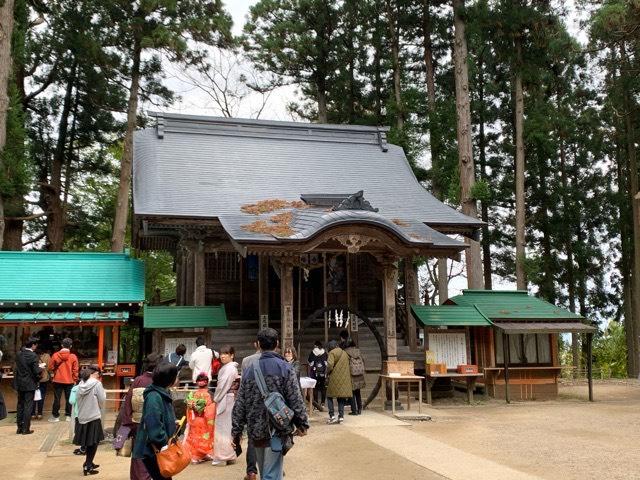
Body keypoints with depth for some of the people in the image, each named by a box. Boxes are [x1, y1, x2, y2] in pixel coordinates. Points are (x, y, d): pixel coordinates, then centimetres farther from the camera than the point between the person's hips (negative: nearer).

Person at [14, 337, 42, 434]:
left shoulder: (19, 354, 2)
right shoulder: (33, 355, -17)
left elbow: (17, 367, 11)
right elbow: (36, 371, -17)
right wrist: (41, 368, 3)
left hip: (19, 384, 6)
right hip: (29, 384, -6)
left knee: (20, 405, 14)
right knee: (28, 406, 1)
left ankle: (19, 428, 19)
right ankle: (26, 429, 3)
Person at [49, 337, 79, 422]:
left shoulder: (55, 355, -7)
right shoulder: (73, 356, -8)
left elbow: (51, 367, 1)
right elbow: (75, 370, -4)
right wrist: (75, 380, 7)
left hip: (58, 380, 0)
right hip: (69, 381, 0)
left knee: (57, 398, 8)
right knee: (68, 399, 8)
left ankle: (55, 416, 13)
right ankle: (68, 416, 10)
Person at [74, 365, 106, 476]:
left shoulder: (81, 384, 2)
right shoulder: (97, 384, -14)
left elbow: (77, 400, 6)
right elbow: (102, 400, -11)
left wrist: (82, 410, 15)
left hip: (82, 417, 6)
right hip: (94, 417, -6)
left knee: (87, 442, 19)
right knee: (93, 442, 6)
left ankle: (89, 463, 29)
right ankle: (87, 466, 6)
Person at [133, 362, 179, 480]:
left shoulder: (164, 393, 11)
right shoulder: (154, 397, -21)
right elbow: (154, 425, -26)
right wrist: (164, 443, -21)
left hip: (160, 448, 10)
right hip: (151, 450, -10)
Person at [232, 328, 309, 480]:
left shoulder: (250, 370, 5)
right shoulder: (284, 368, -7)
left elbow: (240, 404, 6)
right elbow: (296, 400, -10)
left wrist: (236, 431, 12)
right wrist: (302, 424, 1)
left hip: (256, 432, 4)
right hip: (277, 432, -4)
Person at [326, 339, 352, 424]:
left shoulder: (332, 352, -6)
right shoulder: (344, 353, 14)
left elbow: (330, 364, -18)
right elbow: (347, 365, 12)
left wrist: (328, 371, -1)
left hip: (335, 378, -5)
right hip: (344, 379, 5)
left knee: (329, 396, 6)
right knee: (342, 397, 10)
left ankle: (332, 416, -3)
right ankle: (341, 416, 5)